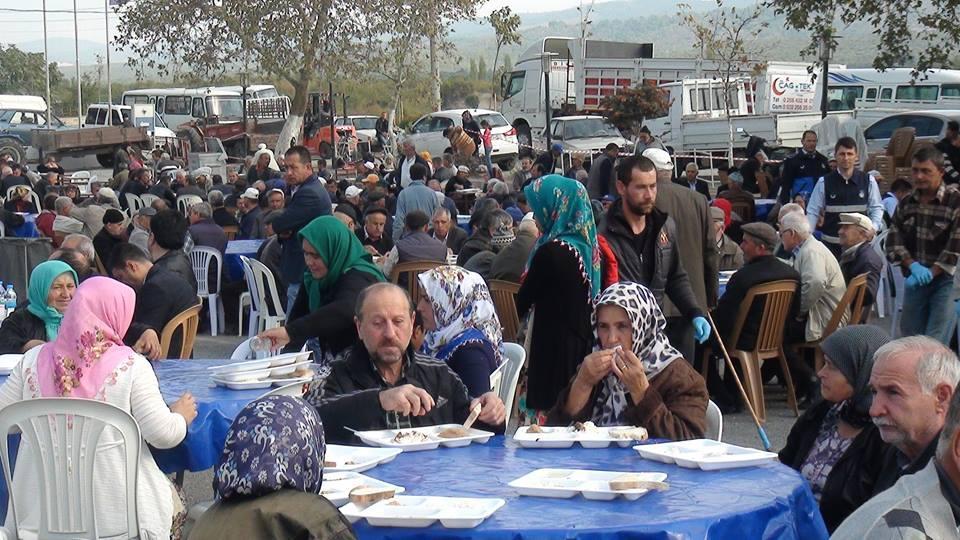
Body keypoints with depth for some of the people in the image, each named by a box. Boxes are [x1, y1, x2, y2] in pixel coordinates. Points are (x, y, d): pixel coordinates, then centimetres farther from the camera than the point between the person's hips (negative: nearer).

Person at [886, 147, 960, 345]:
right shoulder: (906, 203, 8)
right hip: (914, 281, 6)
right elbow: (894, 239, 4)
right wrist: (913, 265, -13)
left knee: (935, 343, -12)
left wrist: (931, 272, -17)